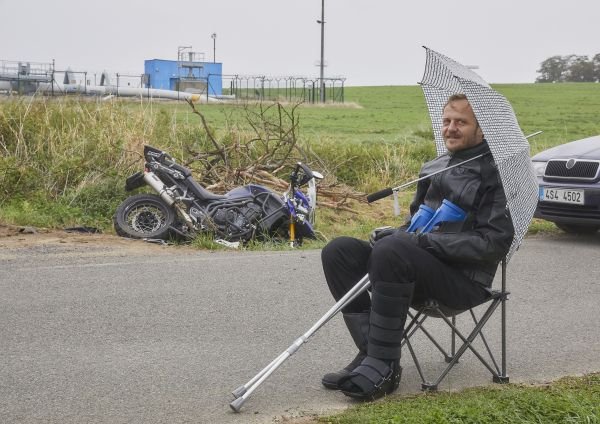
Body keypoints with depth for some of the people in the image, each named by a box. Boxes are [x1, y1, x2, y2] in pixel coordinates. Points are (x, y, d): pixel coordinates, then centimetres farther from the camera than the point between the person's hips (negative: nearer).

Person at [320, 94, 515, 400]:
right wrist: (392, 234, 2)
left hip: (465, 279, -8)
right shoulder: (434, 168, 19)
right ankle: (371, 351, -18)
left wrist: (428, 241, -19)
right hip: (422, 264, 8)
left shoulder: (497, 173, -5)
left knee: (392, 251, -35)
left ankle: (383, 366, -28)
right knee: (338, 251, -10)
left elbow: (495, 241, -15)